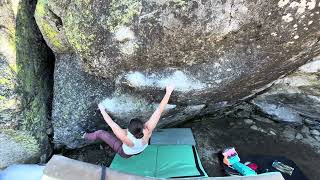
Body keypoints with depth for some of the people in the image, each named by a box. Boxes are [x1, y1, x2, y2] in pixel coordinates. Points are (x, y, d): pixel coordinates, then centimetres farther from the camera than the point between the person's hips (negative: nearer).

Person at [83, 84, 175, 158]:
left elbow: (110, 123, -35)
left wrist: (102, 110, -21)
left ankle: (86, 136, 43)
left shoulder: (125, 137, -47)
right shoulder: (148, 129, -43)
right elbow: (159, 110, -43)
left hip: (126, 153, -2)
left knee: (100, 133, 10)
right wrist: (168, 92, -41)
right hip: (142, 149, 3)